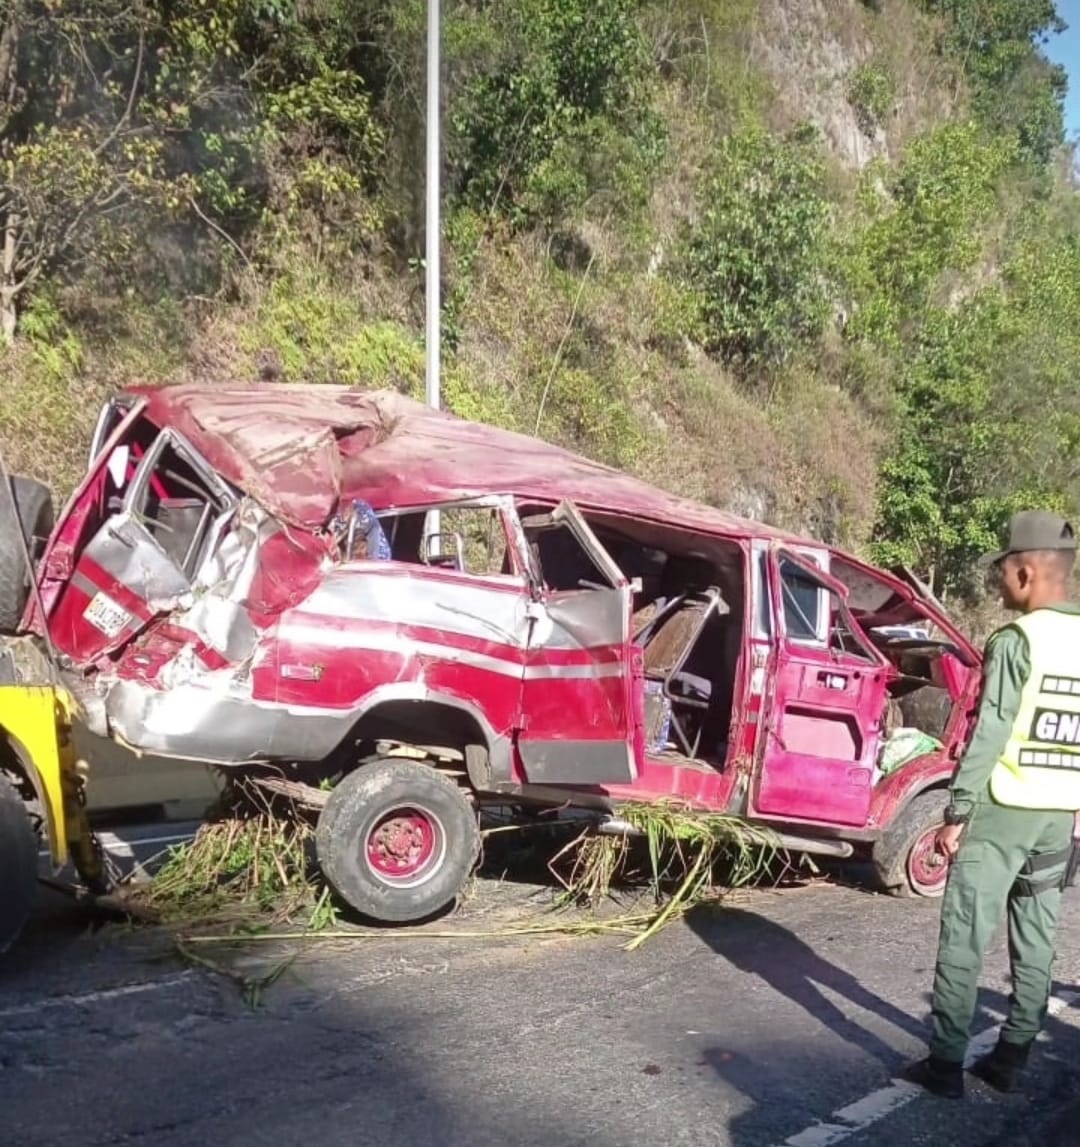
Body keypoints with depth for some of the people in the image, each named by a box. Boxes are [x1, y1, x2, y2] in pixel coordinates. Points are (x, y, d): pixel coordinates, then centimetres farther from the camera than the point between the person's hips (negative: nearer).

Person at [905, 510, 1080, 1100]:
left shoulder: (1016, 641, -14)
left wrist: (957, 813, -10)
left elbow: (988, 736, -16)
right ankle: (1011, 1059, 22)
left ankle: (945, 1062, 5)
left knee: (964, 938, 1)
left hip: (1002, 809, -7)